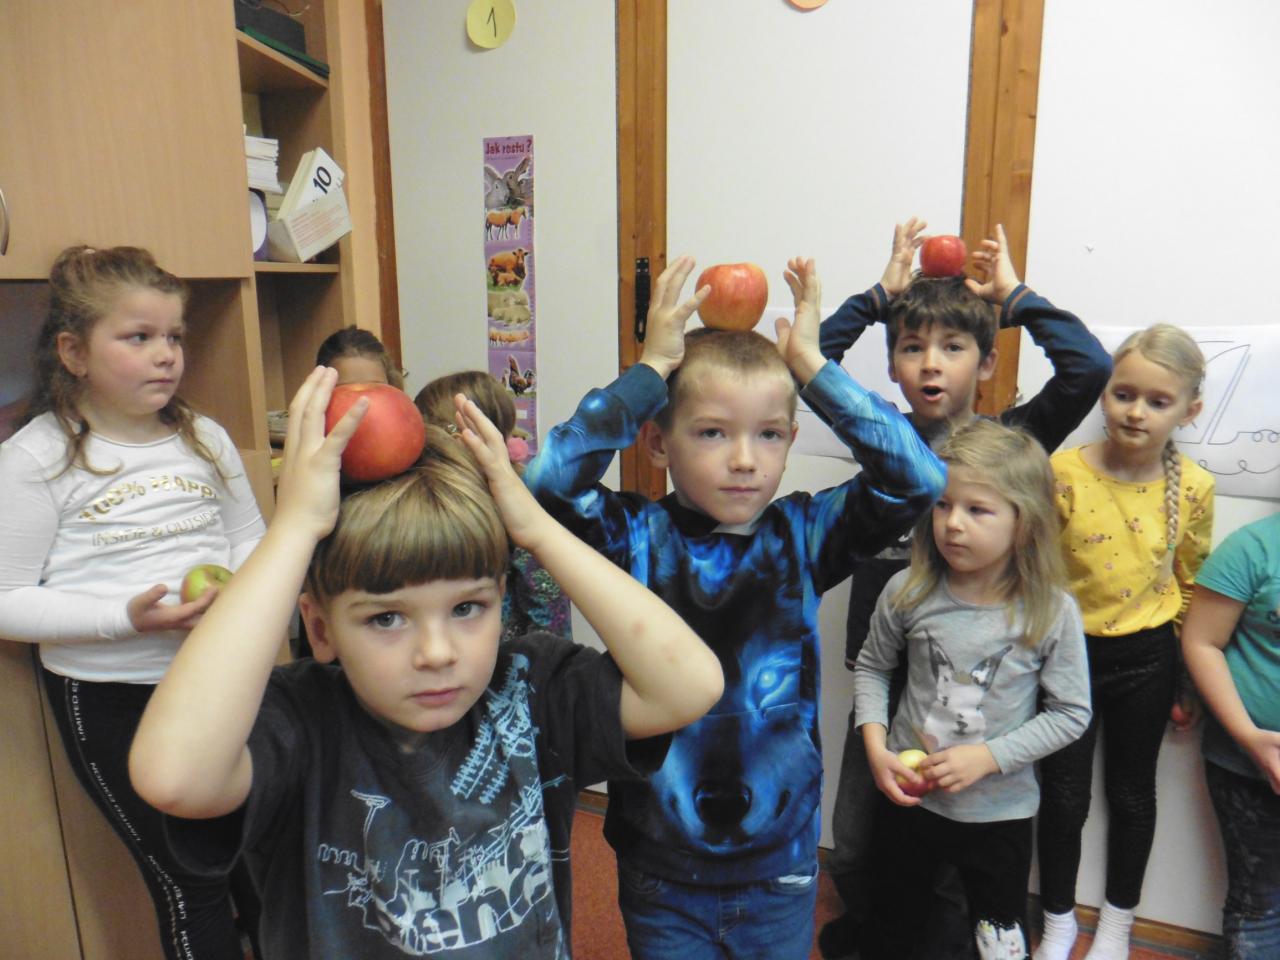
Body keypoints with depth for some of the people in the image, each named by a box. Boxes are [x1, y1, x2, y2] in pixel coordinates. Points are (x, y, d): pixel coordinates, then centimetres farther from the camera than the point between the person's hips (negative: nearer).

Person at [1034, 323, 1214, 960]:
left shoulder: (1193, 488, -8)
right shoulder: (1062, 473, -16)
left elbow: (1193, 584, 4)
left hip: (1146, 659, 2)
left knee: (1132, 791, 18)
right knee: (1064, 795, 11)